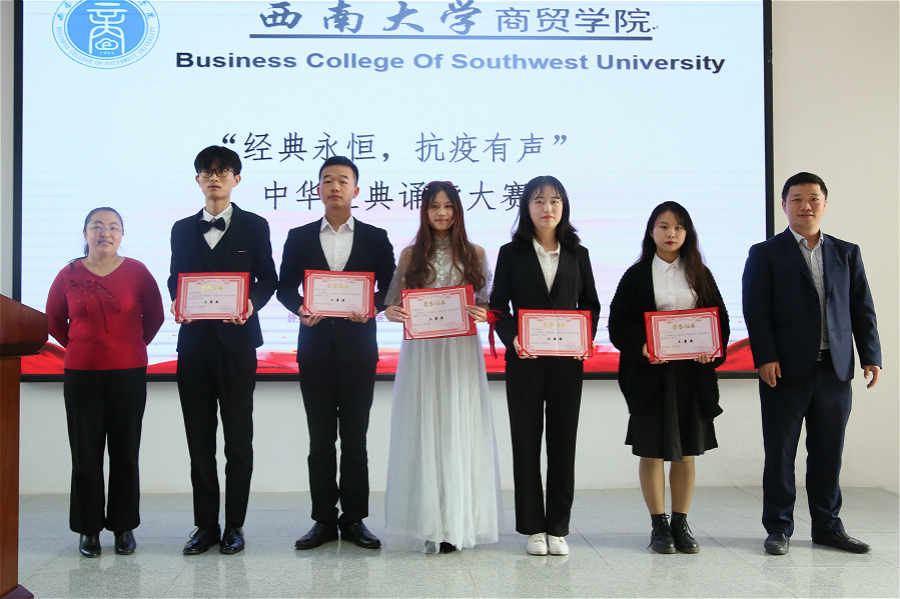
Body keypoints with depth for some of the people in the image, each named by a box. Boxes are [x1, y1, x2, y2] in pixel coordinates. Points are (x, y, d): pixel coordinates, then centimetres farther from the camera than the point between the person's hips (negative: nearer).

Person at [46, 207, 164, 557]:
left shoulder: (136, 272, 0)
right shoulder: (69, 275, 3)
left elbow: (154, 316, 9)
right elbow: (54, 320, 15)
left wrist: (133, 346, 9)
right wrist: (79, 347, 12)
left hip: (129, 374, -1)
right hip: (81, 374, 1)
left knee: (125, 452, 5)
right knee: (86, 453, 4)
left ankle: (124, 527, 16)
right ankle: (89, 529, 15)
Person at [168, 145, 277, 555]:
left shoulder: (254, 226, 6)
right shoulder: (183, 229, 14)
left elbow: (268, 279, 5)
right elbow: (175, 280, 16)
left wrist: (252, 303, -14)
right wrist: (178, 305, -6)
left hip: (236, 341, -3)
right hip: (194, 341, 3)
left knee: (238, 437, 1)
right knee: (199, 439, 6)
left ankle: (234, 525, 10)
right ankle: (205, 525, 15)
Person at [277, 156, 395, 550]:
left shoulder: (375, 238, 8)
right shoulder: (299, 237, 10)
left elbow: (390, 288, 5)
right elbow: (285, 287, 8)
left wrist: (372, 306, -15)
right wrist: (300, 308, -12)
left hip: (357, 348, -1)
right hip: (316, 347, 1)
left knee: (355, 438, 3)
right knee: (320, 439, 5)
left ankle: (354, 519, 12)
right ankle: (324, 520, 13)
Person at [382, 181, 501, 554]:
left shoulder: (474, 254, 10)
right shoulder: (410, 255, 10)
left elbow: (487, 302, 9)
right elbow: (393, 303, 9)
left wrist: (484, 314, -13)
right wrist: (390, 313, -13)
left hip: (461, 351, 0)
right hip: (421, 351, 0)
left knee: (458, 431, -2)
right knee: (423, 431, -1)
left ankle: (457, 523, 5)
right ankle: (428, 522, 6)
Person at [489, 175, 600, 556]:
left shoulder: (577, 254, 10)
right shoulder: (511, 253, 5)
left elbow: (591, 304, 11)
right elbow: (498, 304, 0)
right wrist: (512, 338, -18)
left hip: (567, 361, 2)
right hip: (524, 360, -1)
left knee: (563, 443, 5)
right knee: (526, 442, 3)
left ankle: (558, 528, 15)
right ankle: (533, 528, 13)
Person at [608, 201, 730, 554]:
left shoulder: (700, 274, 10)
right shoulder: (636, 275, 3)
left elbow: (720, 317, 9)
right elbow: (618, 322, -3)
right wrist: (642, 345, -20)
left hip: (692, 371, 2)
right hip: (650, 372, -2)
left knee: (686, 452, 7)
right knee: (652, 451, 1)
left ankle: (681, 524, 18)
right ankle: (659, 525, 13)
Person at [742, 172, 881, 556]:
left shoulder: (847, 253, 14)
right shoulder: (766, 254, 3)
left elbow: (862, 309, 12)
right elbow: (756, 310, -4)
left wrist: (871, 356, 3)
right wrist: (765, 358, -14)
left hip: (835, 369, 3)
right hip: (786, 370, -3)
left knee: (828, 452, 9)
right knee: (780, 452, 3)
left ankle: (827, 526, 22)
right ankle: (778, 528, 13)